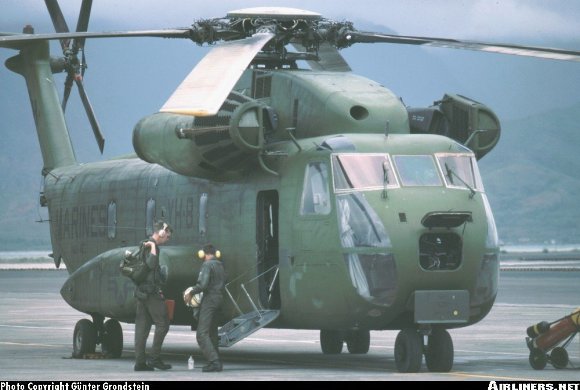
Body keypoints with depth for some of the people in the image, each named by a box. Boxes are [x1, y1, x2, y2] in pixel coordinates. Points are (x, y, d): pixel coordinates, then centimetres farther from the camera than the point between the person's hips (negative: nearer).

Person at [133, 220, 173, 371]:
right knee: (162, 324, -3)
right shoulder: (151, 246, -12)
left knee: (142, 327, 6)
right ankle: (155, 358, -5)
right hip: (151, 291, -10)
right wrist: (153, 247, -23)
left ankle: (140, 361, 5)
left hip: (142, 290, 10)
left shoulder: (144, 245, 18)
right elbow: (150, 264, -28)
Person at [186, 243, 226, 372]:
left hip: (209, 299, -9)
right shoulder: (220, 266, 14)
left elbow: (202, 284, -21)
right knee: (212, 332, 19)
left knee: (202, 334, -12)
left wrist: (191, 292, -6)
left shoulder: (207, 265, -11)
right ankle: (216, 361, 21)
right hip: (219, 298, 9)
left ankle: (214, 361, -24)